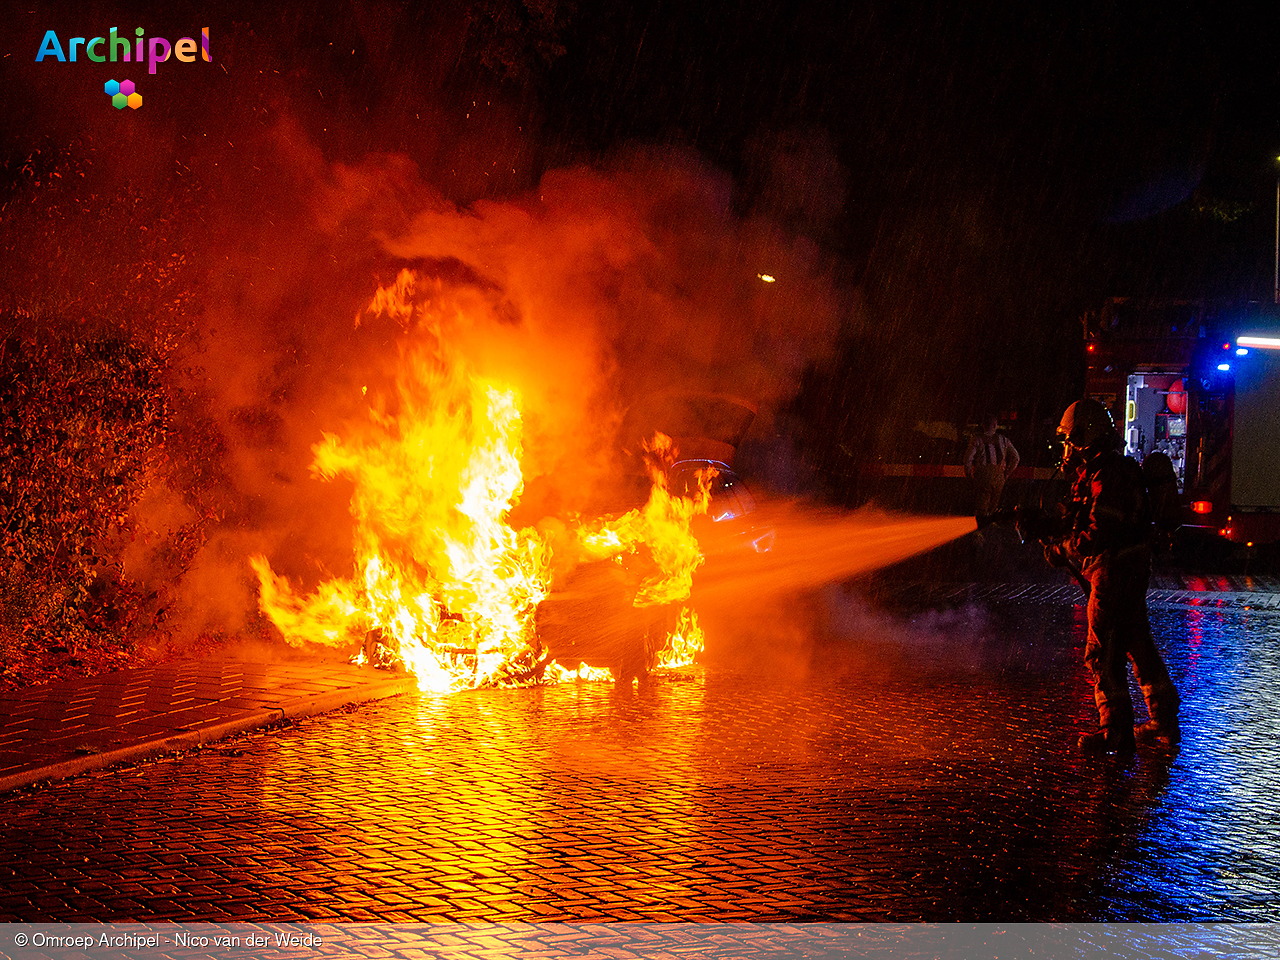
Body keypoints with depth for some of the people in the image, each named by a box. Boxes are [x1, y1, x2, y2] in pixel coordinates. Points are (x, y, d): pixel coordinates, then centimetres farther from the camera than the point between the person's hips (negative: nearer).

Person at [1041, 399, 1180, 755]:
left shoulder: (1108, 477, -20)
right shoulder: (1100, 470, 14)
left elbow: (1097, 535, -24)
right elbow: (1083, 520, 18)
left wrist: (1060, 550, -12)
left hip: (1115, 572, -11)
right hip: (1131, 570, 11)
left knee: (1102, 653, -4)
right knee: (1137, 642, 16)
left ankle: (1116, 731, 4)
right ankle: (1164, 722, 25)